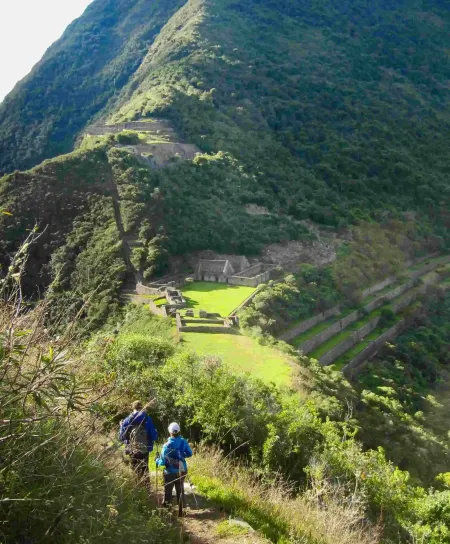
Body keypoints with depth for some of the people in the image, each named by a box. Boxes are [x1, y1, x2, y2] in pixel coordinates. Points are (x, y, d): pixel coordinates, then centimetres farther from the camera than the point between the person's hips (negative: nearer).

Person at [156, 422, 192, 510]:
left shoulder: (167, 445, -22)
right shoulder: (184, 442, -10)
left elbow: (163, 462, -19)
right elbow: (189, 453, 3)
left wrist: (157, 461, 1)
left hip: (171, 472, -4)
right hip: (182, 470, 4)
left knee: (168, 491, 13)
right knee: (180, 490, 21)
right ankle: (180, 509, 31)